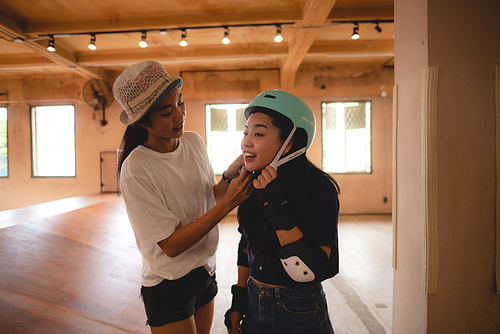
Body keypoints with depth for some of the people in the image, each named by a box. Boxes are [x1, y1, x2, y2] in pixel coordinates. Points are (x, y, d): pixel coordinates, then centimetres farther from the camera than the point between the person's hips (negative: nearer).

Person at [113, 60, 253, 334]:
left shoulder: (194, 141, -5)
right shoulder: (135, 171, -23)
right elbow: (171, 245, -23)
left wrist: (229, 176, -14)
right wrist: (227, 203, -28)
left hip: (205, 272, 6)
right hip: (169, 287, -6)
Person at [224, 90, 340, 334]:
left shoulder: (319, 188, -21)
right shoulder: (253, 184, -3)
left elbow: (315, 271, -26)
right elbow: (246, 246, 7)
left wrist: (278, 206, -31)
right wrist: (239, 300, 9)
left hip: (299, 313, -5)